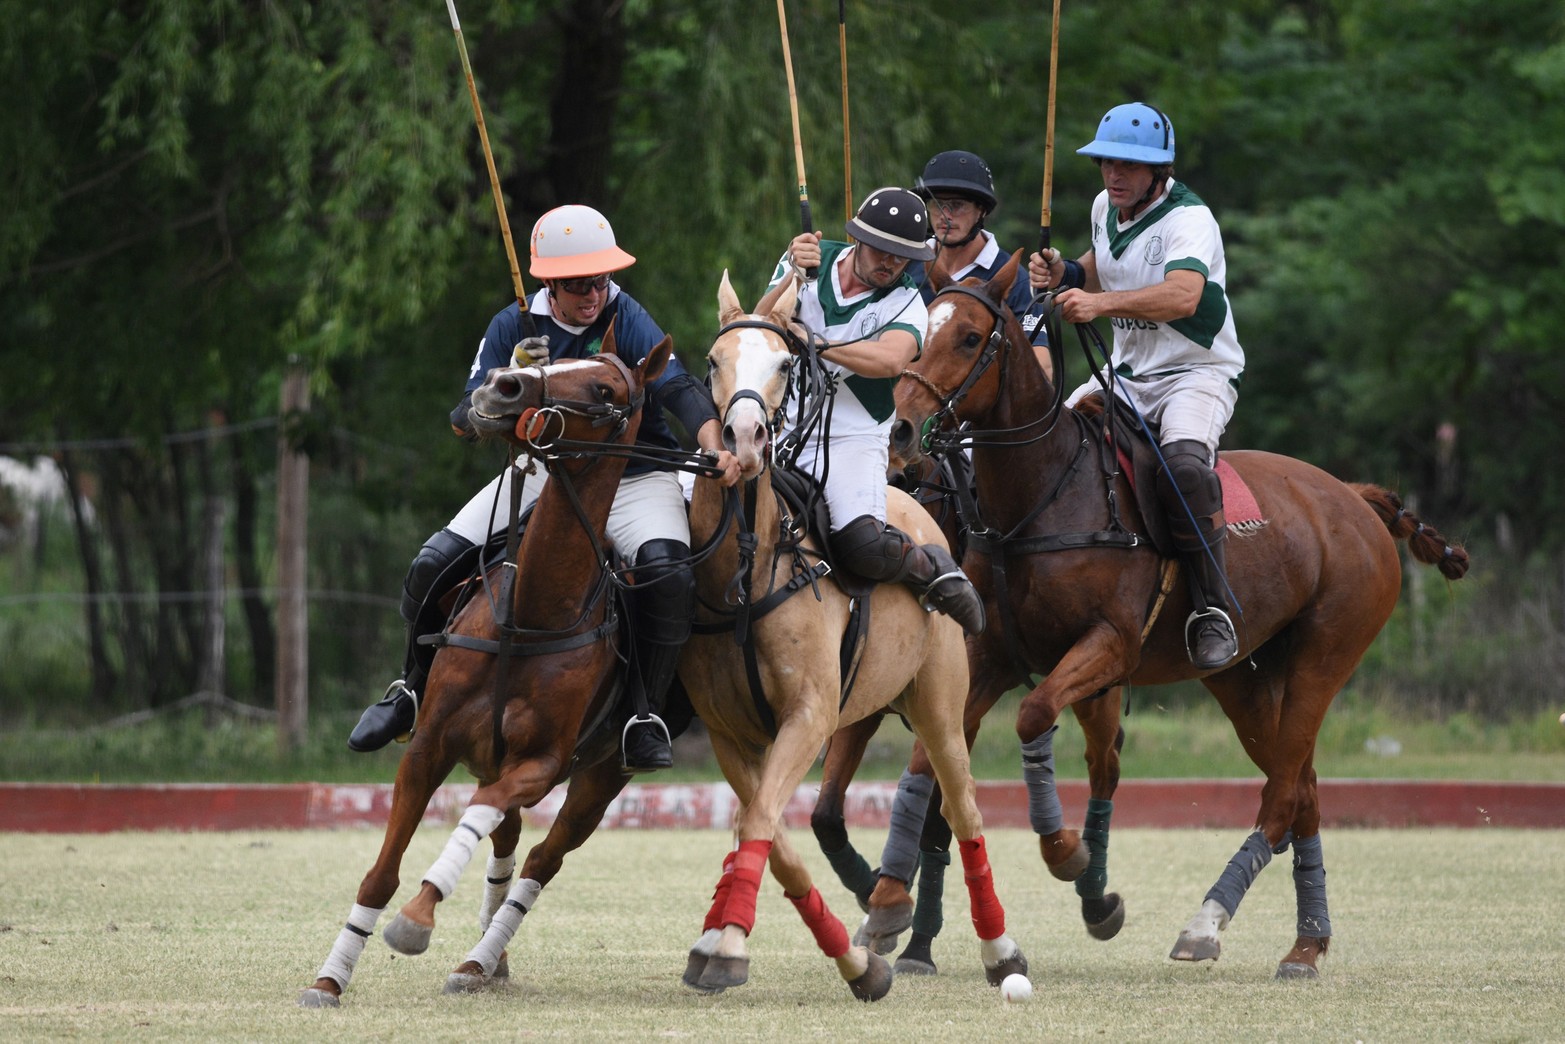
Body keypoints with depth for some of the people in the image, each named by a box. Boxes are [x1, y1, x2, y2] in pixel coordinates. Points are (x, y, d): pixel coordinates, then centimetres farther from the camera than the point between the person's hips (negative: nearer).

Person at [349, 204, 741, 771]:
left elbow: (681, 389, -26)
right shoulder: (515, 328, -3)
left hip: (632, 476, -3)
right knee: (434, 565, -9)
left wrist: (716, 448, -45)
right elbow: (465, 422, -4)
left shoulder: (628, 320, -12)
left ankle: (645, 717, -18)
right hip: (542, 473, 3)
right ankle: (413, 690, 17)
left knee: (668, 572, -34)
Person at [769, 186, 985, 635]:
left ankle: (931, 568, 4)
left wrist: (817, 344, -33)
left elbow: (891, 360, -23)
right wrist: (792, 275, -22)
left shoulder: (906, 305, -2)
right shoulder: (809, 262, 5)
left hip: (853, 438, -3)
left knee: (863, 545, -28)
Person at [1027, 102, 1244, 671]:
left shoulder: (1189, 219, -20)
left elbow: (1183, 296, -39)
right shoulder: (1106, 208, 6)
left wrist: (1101, 302, -49)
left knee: (1184, 463, -36)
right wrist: (1065, 274, 3)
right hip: (1124, 376, 8)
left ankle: (1213, 608, -28)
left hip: (1197, 375, -8)